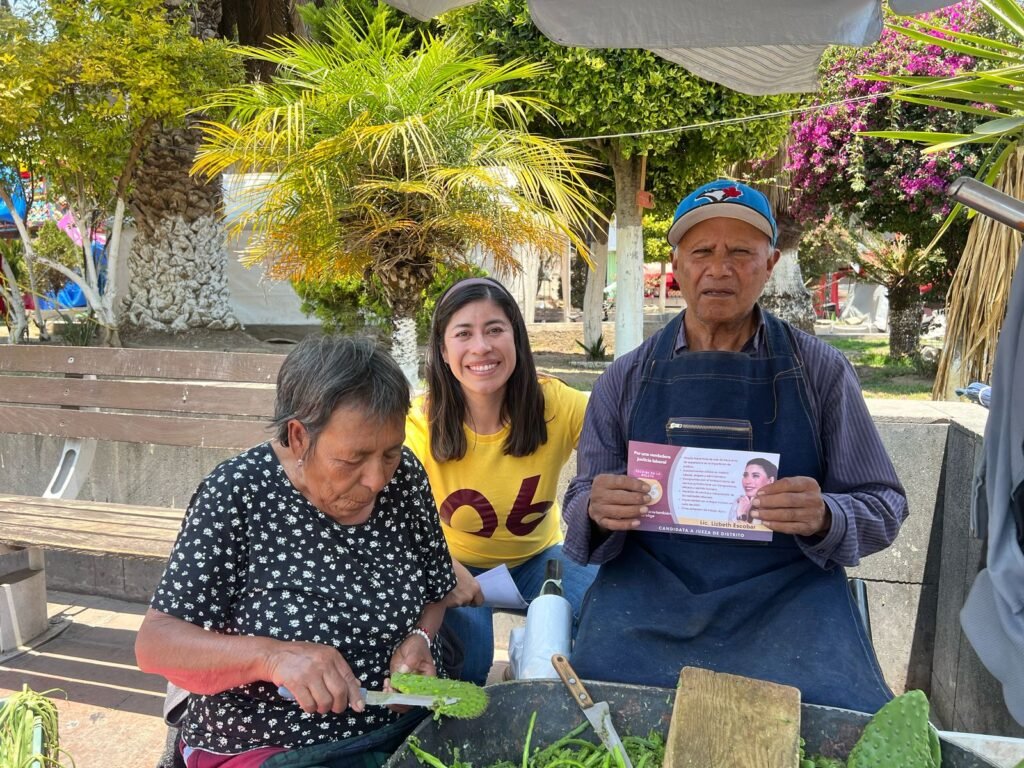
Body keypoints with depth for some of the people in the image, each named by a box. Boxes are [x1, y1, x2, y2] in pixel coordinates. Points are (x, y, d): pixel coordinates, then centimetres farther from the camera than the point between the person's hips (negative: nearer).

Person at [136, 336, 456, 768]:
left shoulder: (404, 476, -7)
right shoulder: (237, 494, -18)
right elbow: (155, 643, -16)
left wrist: (419, 640, -13)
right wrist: (272, 656, -32)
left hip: (405, 726, 5)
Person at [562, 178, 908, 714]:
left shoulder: (819, 370, 4)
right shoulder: (625, 379, 7)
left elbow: (882, 508, 5)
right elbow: (581, 507, 9)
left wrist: (823, 518, -17)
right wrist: (597, 511, -15)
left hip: (787, 603, 0)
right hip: (645, 603, 1)